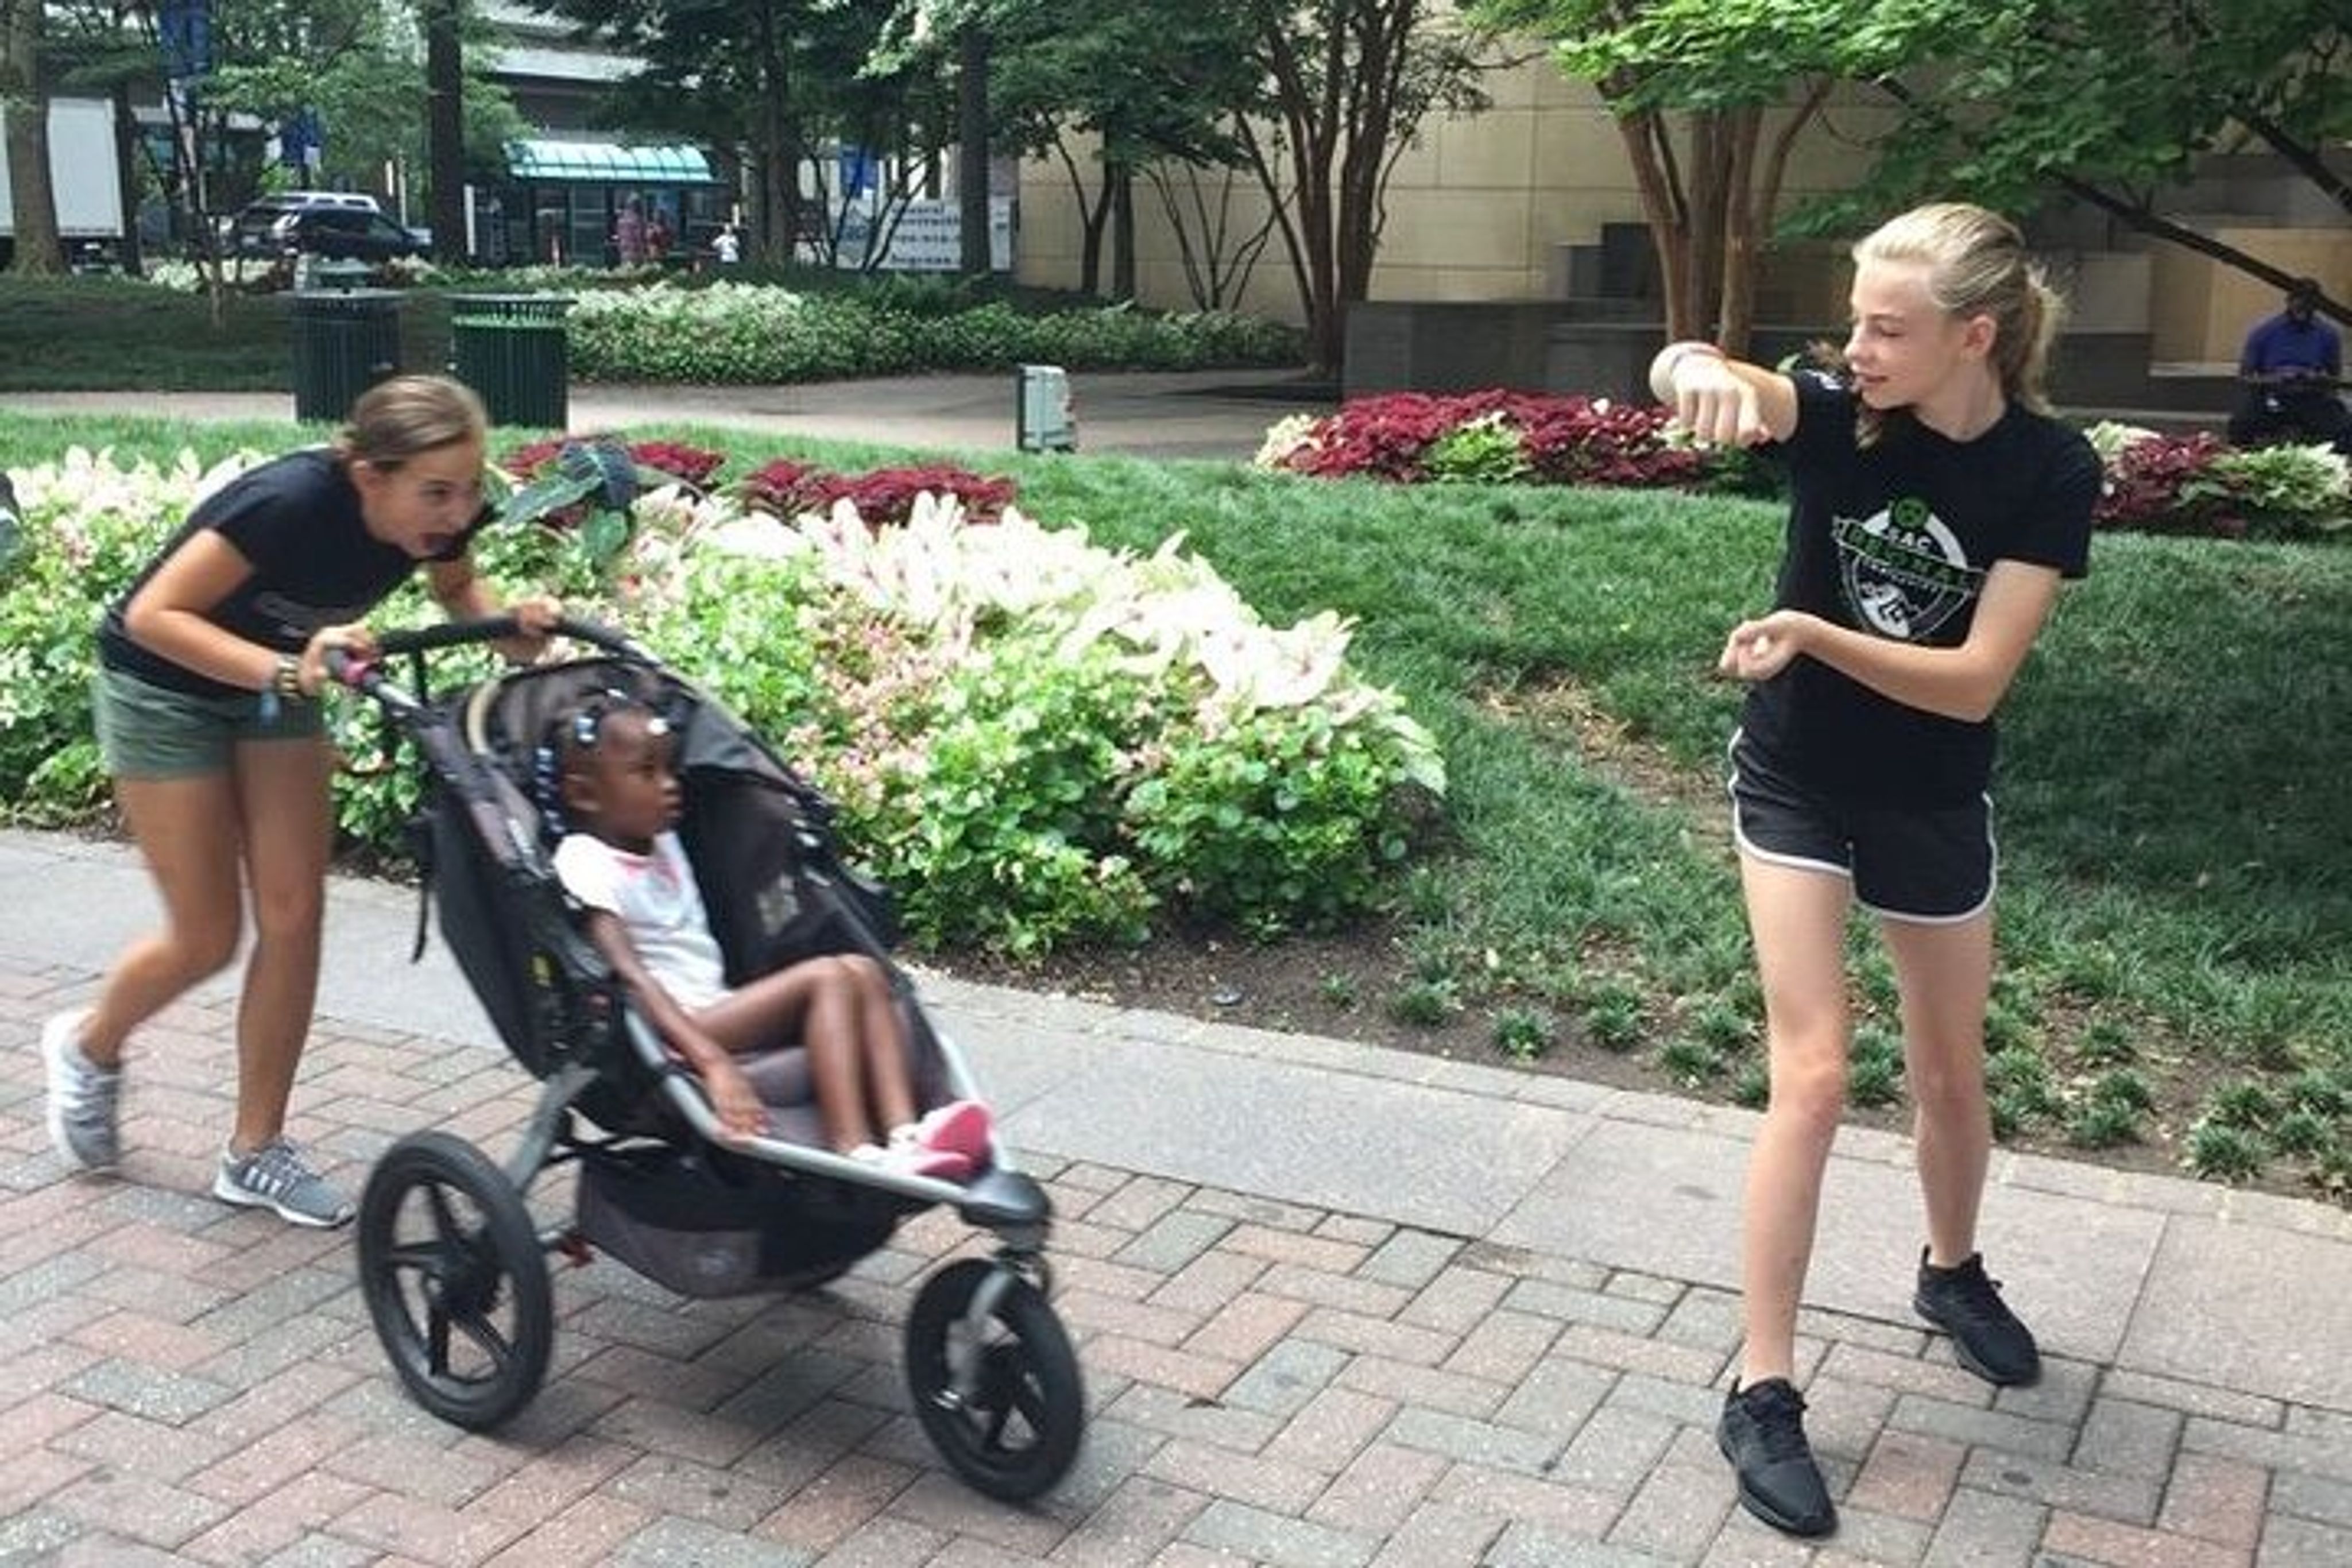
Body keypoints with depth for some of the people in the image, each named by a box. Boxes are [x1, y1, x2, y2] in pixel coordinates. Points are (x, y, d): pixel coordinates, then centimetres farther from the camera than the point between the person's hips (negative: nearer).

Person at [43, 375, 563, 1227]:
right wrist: (288, 669, -44)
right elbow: (154, 615, -31)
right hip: (165, 686, -5)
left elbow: (456, 588, 4)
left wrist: (509, 624, -18)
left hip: (277, 687, 6)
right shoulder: (293, 503, -38)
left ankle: (255, 1152, 13)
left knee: (293, 920, -1)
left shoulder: (440, 515, -20)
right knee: (208, 938, -1)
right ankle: (88, 1046, 32)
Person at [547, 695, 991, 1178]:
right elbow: (629, 975, -24)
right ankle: (855, 1152, -34)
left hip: (716, 1010, 9)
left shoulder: (663, 845, 19)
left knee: (862, 970, -8)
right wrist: (713, 1062, -35)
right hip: (670, 1035, -9)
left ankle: (904, 1132, -25)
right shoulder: (586, 865, -11)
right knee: (826, 978, -22)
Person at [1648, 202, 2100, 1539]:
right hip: (1795, 784, -1)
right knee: (1814, 1077, -8)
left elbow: (1976, 679, -23)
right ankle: (1763, 1393, 0)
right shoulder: (1841, 416, -16)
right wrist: (1702, 370, -60)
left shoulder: (2049, 474, -17)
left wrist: (1810, 634, -36)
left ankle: (1953, 1271, 48)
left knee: (1952, 1074, 18)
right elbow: (1685, 374, -36)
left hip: (1933, 806, 1)